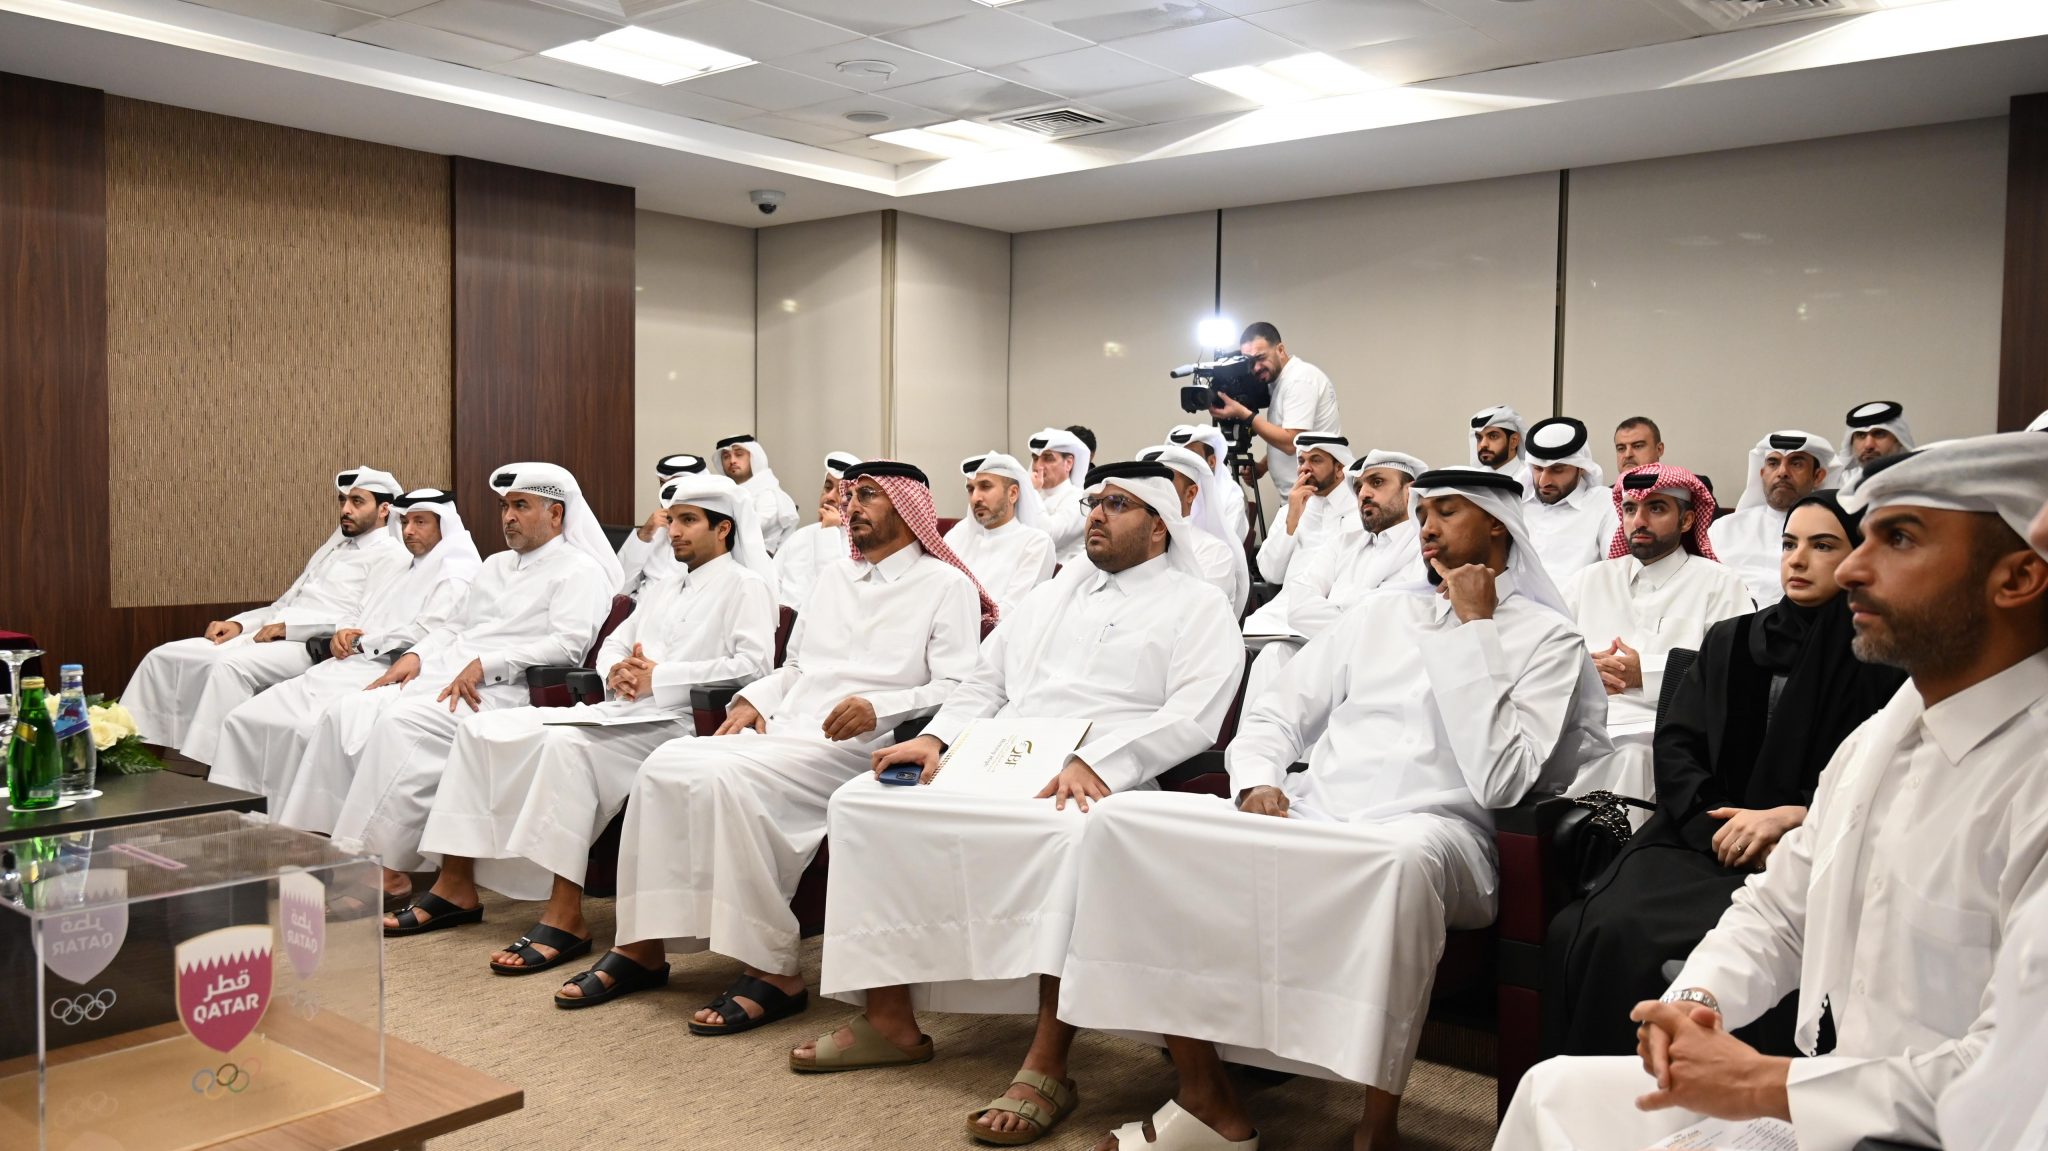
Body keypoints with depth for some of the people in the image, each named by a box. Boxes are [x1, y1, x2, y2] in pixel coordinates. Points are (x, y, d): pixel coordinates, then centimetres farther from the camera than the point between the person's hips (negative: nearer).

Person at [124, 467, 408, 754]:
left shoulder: (391, 554, -3)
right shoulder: (335, 545, 26)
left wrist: (289, 626, -16)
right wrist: (238, 623, 7)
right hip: (269, 638, 9)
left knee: (230, 665, -34)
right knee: (165, 656, -1)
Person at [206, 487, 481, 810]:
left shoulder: (457, 574, -1)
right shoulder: (397, 575, 27)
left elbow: (425, 634, -13)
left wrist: (361, 643, -5)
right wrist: (340, 635, 2)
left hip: (382, 675, -9)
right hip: (339, 670, 9)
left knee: (302, 726, -30)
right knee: (245, 718, -4)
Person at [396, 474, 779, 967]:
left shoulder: (746, 584, 2)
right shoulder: (664, 587, 28)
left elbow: (754, 662, -13)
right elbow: (612, 643, 28)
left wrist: (659, 676, -14)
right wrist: (616, 670, 2)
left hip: (674, 721, -9)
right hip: (617, 712, 9)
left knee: (567, 744, -35)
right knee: (482, 729, -4)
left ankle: (565, 917, -34)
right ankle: (456, 883, -5)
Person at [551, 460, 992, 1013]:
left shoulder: (946, 586, 4)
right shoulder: (833, 578, 27)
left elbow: (957, 688, -8)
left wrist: (878, 707, -24)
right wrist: (752, 699, 7)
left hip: (852, 745, -7)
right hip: (782, 731, 7)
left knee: (725, 777, -31)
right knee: (664, 765, -17)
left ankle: (773, 970, -25)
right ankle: (642, 945, -11)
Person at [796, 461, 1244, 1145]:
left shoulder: (1196, 606, 8)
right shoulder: (1054, 595, 27)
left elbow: (1192, 715, -8)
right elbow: (986, 683, 25)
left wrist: (1099, 763, -22)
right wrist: (936, 738, 4)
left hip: (1097, 784, -6)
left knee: (1073, 834, -40)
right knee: (863, 801, -9)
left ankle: (1047, 1067, -31)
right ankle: (890, 1019, -4)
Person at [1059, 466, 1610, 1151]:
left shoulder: (1546, 637, 6)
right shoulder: (1381, 612, 21)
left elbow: (1498, 782, -9)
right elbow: (1275, 713, 19)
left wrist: (1475, 630, -7)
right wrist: (1259, 781, -3)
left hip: (1429, 833, -5)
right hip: (1308, 817, 5)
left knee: (1403, 861, -43)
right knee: (1126, 820, -16)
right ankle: (1206, 1096, -11)